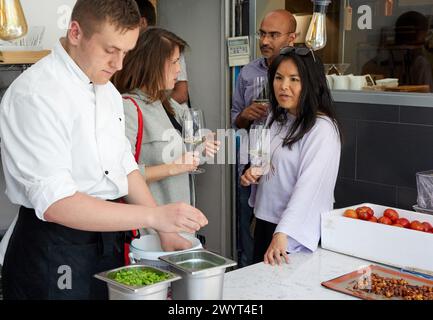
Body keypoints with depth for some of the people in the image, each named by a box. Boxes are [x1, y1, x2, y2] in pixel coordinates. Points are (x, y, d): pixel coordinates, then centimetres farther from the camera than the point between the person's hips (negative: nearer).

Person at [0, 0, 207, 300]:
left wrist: (166, 231, 5)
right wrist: (154, 216, -27)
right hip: (54, 253, -7)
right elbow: (55, 203, -25)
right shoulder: (35, 94, -19)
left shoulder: (107, 90, 8)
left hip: (110, 237, 7)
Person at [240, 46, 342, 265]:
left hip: (297, 235, -8)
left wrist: (283, 234, -33)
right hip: (265, 224, 8)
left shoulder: (322, 128, -17)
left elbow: (308, 186, -25)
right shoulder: (275, 119, 8)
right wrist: (254, 174, 2)